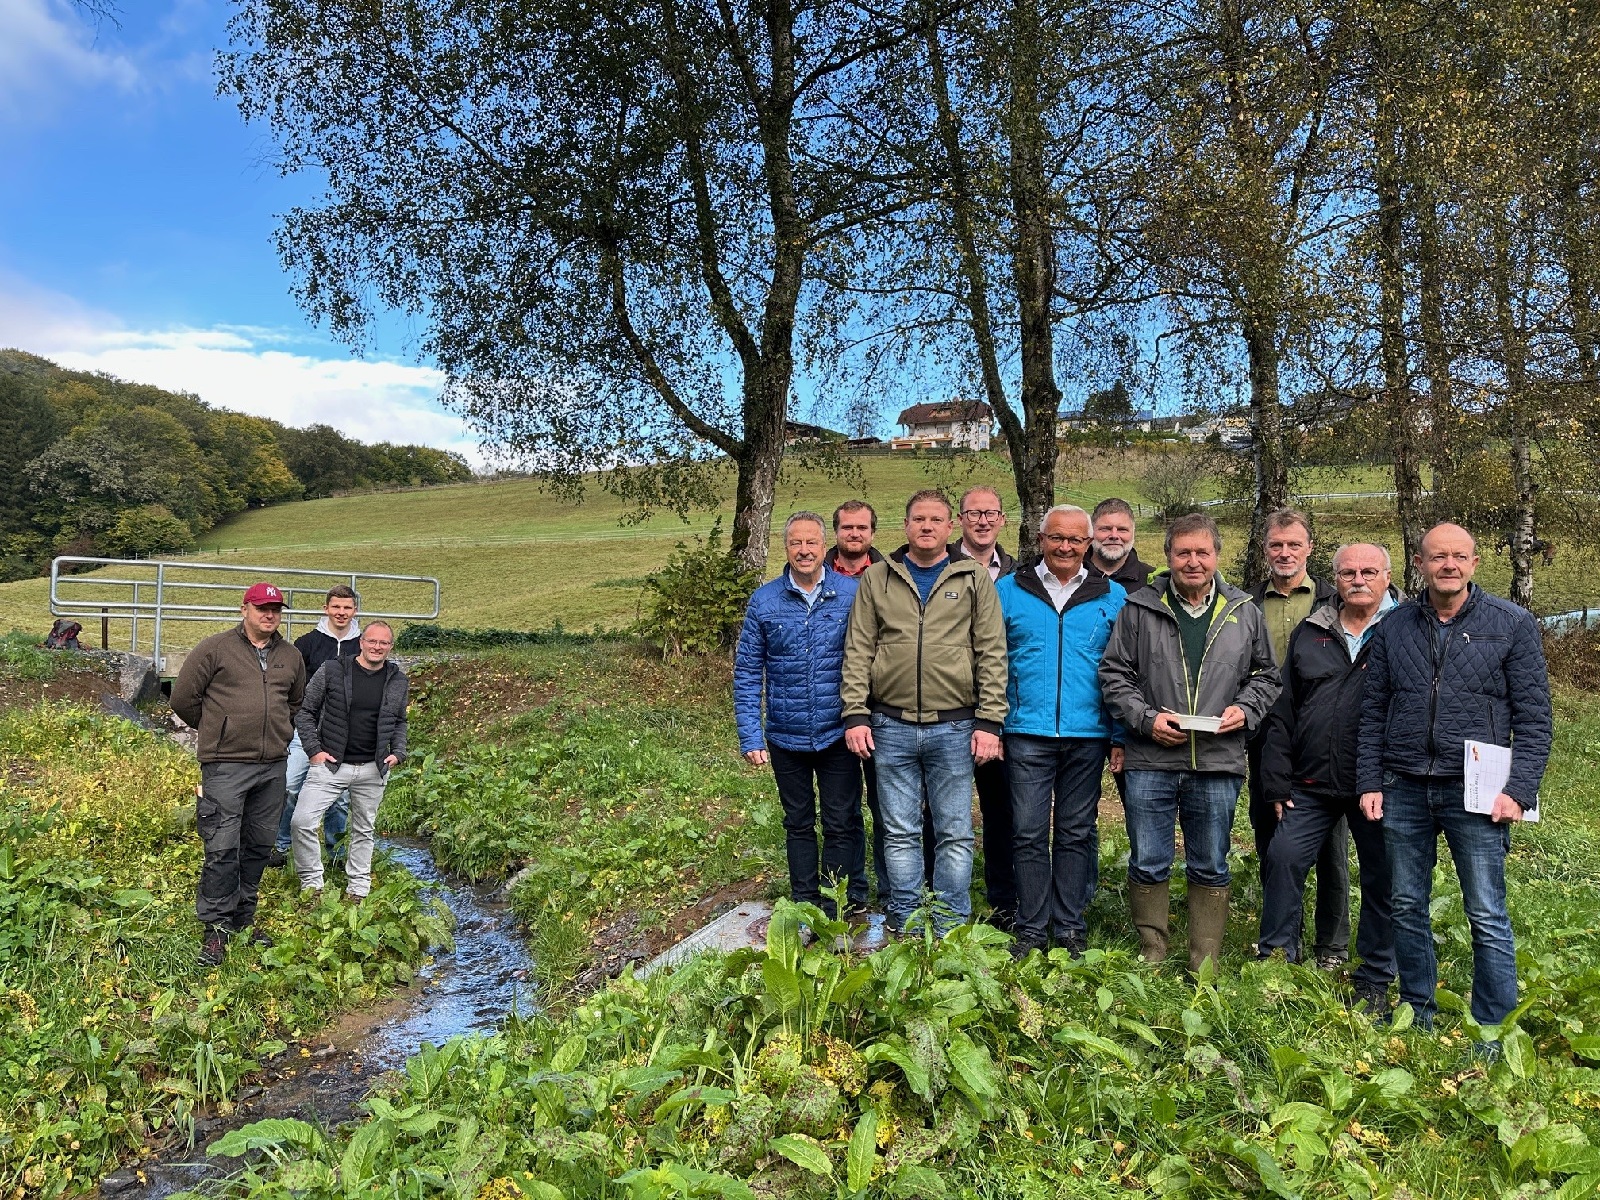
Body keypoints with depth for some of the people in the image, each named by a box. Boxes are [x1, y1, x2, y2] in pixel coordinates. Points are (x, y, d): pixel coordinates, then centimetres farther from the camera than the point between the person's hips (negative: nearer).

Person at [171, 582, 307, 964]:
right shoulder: (215, 649, -3)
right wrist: (216, 731, 8)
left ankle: (243, 920, 26)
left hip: (273, 766, 5)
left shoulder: (291, 656, 12)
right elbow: (183, 697, 1)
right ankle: (216, 928, 8)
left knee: (259, 846, 13)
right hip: (226, 766, -5)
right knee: (222, 849, -5)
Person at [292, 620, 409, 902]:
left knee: (364, 830, 13)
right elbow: (305, 711, 2)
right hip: (330, 764, -2)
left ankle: (357, 889, 26)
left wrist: (398, 753, 3)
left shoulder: (398, 681, 4)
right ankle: (311, 884, 7)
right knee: (303, 822, -12)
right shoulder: (332, 671, -5)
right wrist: (313, 750, -6)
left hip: (373, 770, 2)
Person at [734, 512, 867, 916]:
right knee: (798, 825, 16)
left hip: (838, 734, -1)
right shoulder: (764, 600, -2)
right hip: (786, 738, 2)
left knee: (842, 825, 7)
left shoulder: (852, 594, -6)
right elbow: (747, 672, 0)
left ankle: (841, 911, 23)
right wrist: (750, 736, -5)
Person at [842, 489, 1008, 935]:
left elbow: (992, 654, 1)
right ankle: (906, 928, 23)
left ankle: (951, 930, 19)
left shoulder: (974, 579, 4)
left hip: (954, 728, -1)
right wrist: (855, 715, -2)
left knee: (955, 835, 6)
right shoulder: (877, 578, 8)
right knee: (901, 834, 10)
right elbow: (858, 651, 6)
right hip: (891, 727, 1)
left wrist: (989, 722, -6)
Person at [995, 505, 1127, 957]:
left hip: (1088, 735, 1)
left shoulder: (1112, 597, 7)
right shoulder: (1008, 590, 5)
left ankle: (1071, 926, 21)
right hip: (1027, 733, -1)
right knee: (1029, 834, 1)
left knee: (1077, 833, 10)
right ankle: (1031, 929, 13)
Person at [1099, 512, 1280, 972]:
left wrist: (1245, 709, -3)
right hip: (1149, 761, -1)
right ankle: (1152, 958, 22)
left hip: (1218, 763, 2)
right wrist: (1147, 719, -10)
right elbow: (1114, 674, 2)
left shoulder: (1244, 612, 8)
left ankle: (1205, 967, 24)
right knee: (1148, 864, 6)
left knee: (1210, 868, 11)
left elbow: (1266, 675, 15)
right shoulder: (1139, 609, 1)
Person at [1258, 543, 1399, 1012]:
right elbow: (1282, 712, 10)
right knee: (1283, 859, -3)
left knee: (1382, 880, 7)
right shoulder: (1309, 633, 10)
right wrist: (1277, 782, 6)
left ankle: (1375, 981, 24)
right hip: (1313, 784, 2)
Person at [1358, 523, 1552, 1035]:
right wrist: (1369, 782, 4)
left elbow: (1534, 716, -2)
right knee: (1407, 908, 11)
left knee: (1487, 917, 1)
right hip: (1404, 790, 3)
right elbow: (1374, 713, 10)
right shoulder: (1394, 627, 8)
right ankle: (1417, 1014, 26)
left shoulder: (1513, 624, 1)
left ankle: (1493, 1033, 15)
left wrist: (1519, 790, -10)